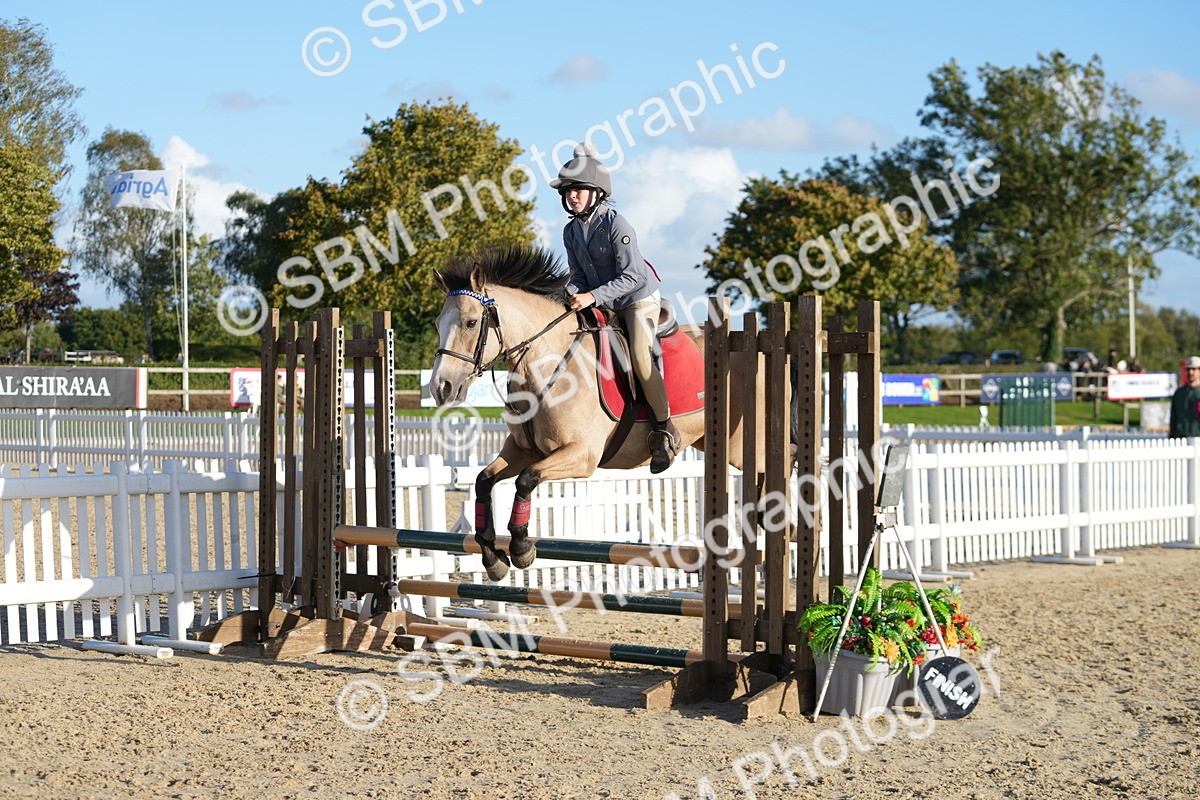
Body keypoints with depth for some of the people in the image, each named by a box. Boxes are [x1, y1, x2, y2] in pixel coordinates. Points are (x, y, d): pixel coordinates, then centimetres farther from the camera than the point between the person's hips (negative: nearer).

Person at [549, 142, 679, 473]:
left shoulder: (615, 224, -21)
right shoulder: (571, 231, 2)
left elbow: (632, 276, -24)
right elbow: (579, 275, 7)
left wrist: (592, 296, -32)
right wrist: (569, 295, -16)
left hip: (639, 300, -8)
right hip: (604, 307, 8)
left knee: (641, 357, -25)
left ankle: (665, 428, -14)